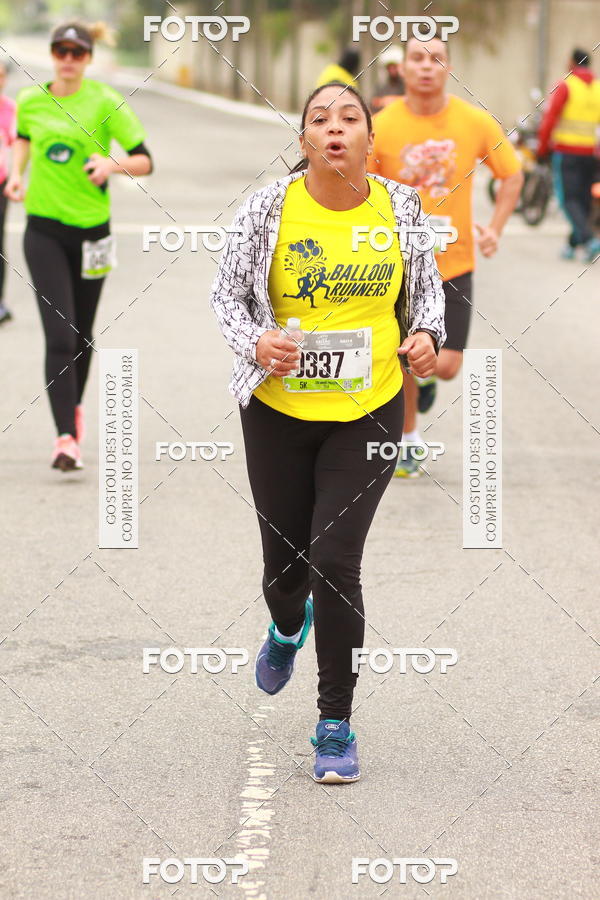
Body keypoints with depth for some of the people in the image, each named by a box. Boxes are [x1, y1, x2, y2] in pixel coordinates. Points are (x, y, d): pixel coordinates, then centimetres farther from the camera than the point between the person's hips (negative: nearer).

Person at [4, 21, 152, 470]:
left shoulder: (105, 103, -7)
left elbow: (145, 161, -7)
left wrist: (113, 164, -26)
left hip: (92, 228, 0)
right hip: (44, 229, 0)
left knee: (82, 334, 13)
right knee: (59, 334, -12)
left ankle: (74, 406, 41)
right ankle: (66, 437, -17)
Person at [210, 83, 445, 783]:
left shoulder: (401, 207, -3)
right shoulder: (268, 208, -9)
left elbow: (427, 286, 12)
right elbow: (226, 291, 0)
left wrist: (427, 334, -8)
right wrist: (254, 342, -20)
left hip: (369, 411, 0)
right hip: (279, 409, 1)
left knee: (335, 561, -10)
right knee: (284, 558, 11)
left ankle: (336, 723, 4)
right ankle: (288, 627, 51)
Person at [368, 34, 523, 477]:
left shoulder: (476, 123, -7)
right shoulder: (381, 126, -10)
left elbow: (512, 174, 7)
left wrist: (495, 227, -5)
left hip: (454, 262, 1)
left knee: (447, 365, -5)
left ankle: (427, 375, 33)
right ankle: (409, 441, 33)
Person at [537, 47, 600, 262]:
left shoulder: (565, 86, -7)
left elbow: (549, 118, -11)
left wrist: (542, 147, 0)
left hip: (566, 151, -5)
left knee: (568, 198, -6)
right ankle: (572, 245, 18)